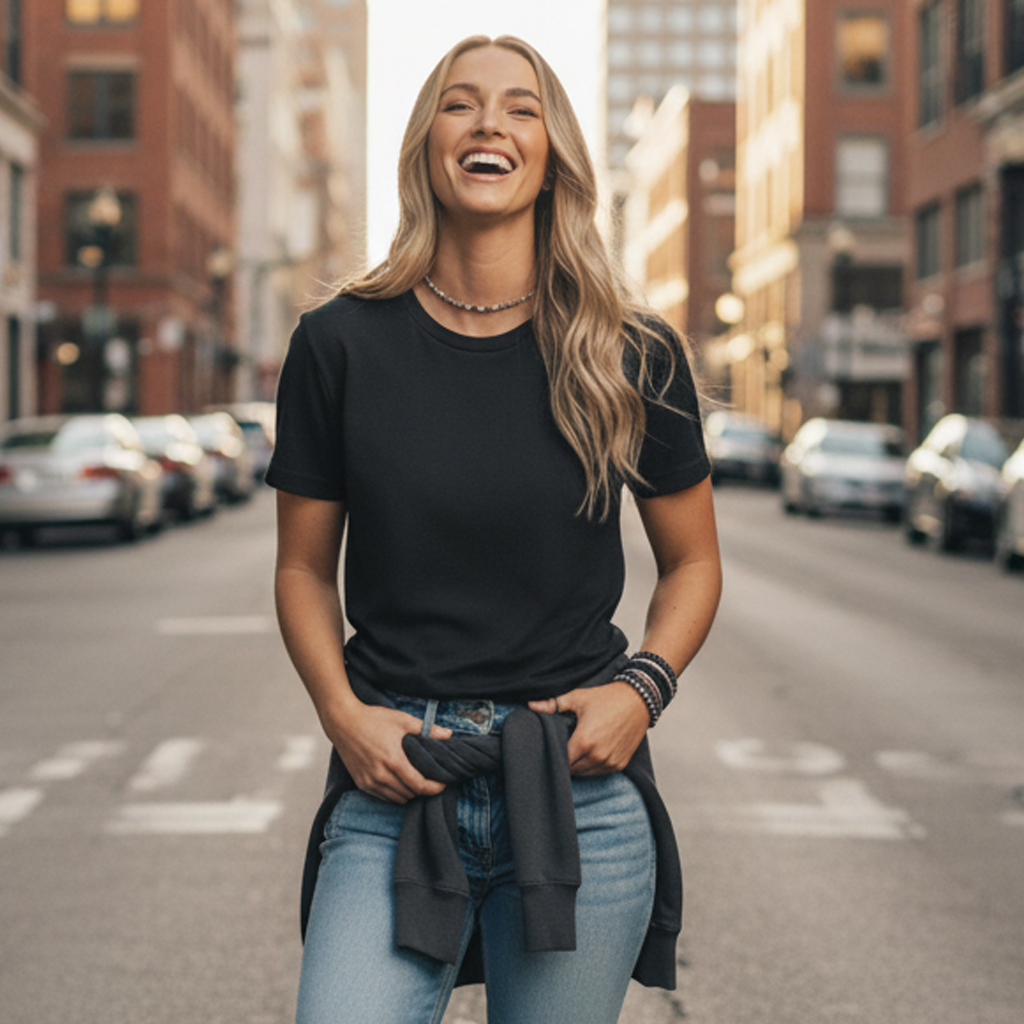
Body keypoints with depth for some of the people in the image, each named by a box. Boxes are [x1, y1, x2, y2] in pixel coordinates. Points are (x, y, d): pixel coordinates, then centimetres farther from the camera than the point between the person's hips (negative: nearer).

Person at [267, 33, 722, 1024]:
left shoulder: (630, 354, 0)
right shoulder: (341, 344, 0)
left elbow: (692, 561, 11)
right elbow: (303, 568, 9)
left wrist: (644, 686, -6)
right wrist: (341, 712, -6)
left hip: (581, 787, 1)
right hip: (395, 774, 0)